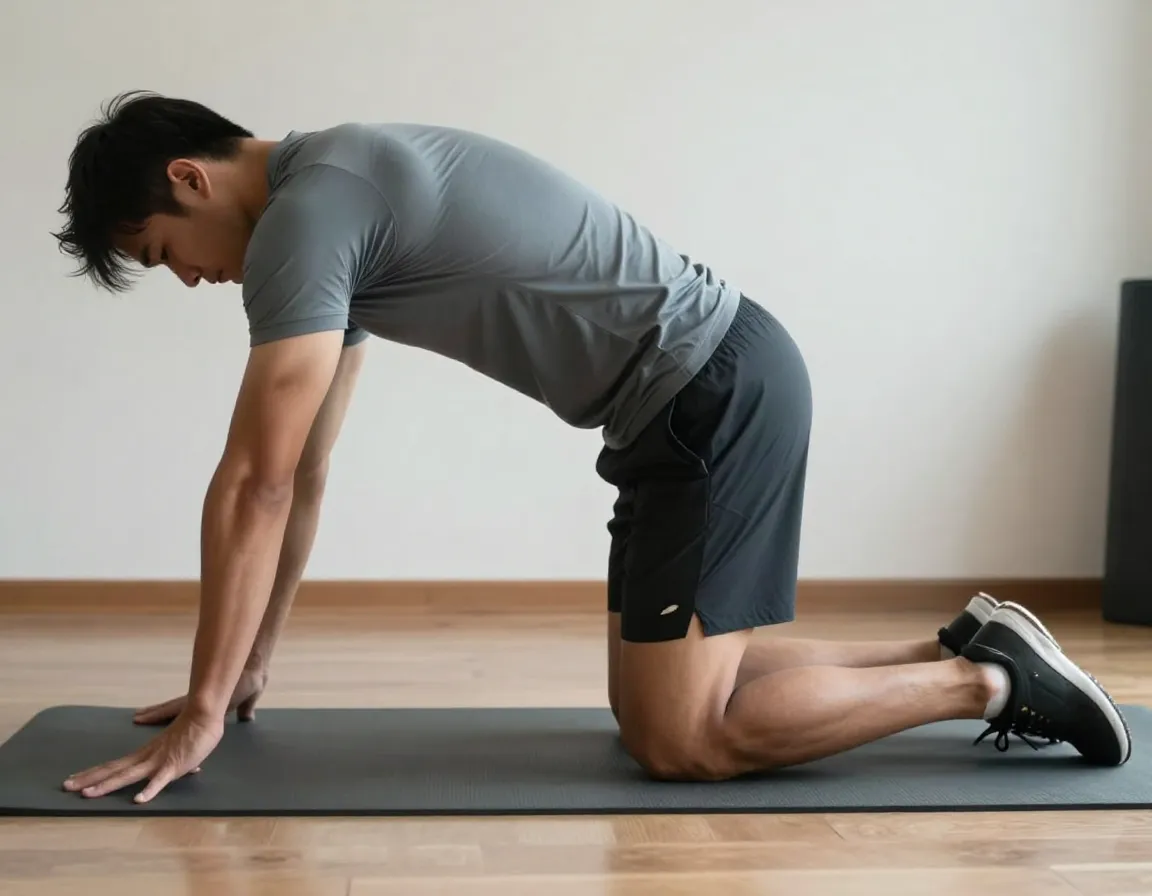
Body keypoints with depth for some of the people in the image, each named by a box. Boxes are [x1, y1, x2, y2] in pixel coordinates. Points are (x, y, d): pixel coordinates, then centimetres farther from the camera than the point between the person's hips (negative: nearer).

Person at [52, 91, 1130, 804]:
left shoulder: (301, 219, -14)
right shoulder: (335, 203, 18)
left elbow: (255, 487, -15)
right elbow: (303, 476, 21)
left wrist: (202, 713, -7)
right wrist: (250, 667, 24)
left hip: (717, 391, -10)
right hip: (712, 389, 10)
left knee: (678, 740, -8)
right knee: (661, 694, 15)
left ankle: (991, 681, 2)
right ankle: (961, 646, 20)